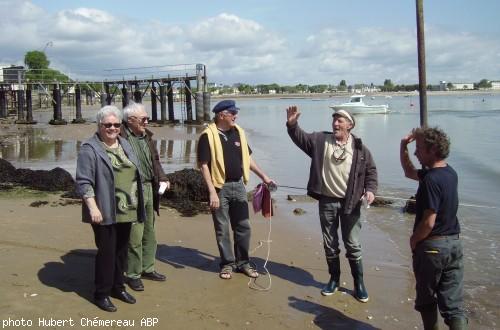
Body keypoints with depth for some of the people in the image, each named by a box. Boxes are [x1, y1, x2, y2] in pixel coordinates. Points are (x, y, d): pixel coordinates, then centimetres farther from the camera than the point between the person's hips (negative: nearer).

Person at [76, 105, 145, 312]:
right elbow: (83, 182, -14)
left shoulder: (124, 144, 13)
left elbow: (134, 173, 20)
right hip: (105, 212, -7)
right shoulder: (90, 148, -9)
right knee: (106, 251, -1)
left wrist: (137, 205, 18)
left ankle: (118, 287, 29)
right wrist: (92, 207, -22)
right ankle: (101, 293, 13)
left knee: (121, 250, 14)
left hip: (126, 211, 7)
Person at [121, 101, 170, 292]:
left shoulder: (146, 136, 12)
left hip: (149, 188, 8)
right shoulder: (121, 137, -15)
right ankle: (133, 275, 14)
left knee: (149, 233, 17)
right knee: (135, 236, -1)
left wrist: (162, 178, 8)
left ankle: (147, 268, 32)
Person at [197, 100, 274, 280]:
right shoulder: (208, 135, -11)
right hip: (220, 187, -5)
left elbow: (247, 157, 17)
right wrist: (212, 192, -18)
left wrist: (263, 176, 15)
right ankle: (227, 263, 20)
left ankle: (243, 262, 24)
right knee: (222, 229, 6)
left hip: (238, 185, 5)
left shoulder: (238, 132, 7)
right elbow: (203, 165, -13)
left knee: (243, 227, 10)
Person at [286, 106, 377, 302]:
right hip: (327, 201, 2)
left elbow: (371, 171, 4)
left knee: (352, 245, 6)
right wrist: (292, 124, -18)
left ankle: (359, 283, 21)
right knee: (329, 244, 12)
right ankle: (334, 280, 29)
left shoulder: (359, 148, -3)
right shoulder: (321, 140, 1)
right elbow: (301, 138, 0)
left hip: (350, 203, -2)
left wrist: (370, 189, -11)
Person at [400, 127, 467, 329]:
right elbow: (409, 172, 21)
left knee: (427, 300, 13)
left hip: (432, 246, -7)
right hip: (454, 244, 7)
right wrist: (403, 147, 10)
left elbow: (428, 223, -23)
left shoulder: (431, 180, -21)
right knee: (453, 304, 7)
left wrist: (413, 240, -6)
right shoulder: (450, 173, 7)